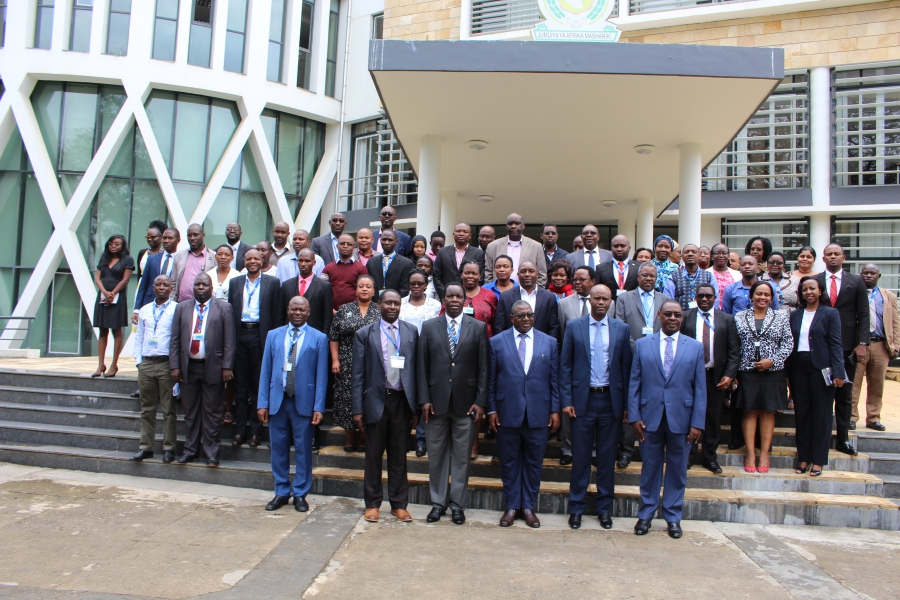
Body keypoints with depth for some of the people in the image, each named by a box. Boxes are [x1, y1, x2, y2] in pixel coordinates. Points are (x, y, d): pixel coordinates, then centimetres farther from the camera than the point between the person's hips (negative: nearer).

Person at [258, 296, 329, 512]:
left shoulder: (319, 338, 1)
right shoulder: (273, 335, 9)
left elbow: (321, 375, -2)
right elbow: (265, 371, 7)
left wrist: (319, 407, -8)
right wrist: (262, 403, 1)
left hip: (304, 402, -2)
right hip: (277, 401, 2)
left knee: (303, 450, 5)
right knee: (279, 449, 9)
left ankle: (300, 494, 18)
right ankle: (282, 492, 23)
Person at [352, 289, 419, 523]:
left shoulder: (412, 332, 5)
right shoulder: (364, 334, 1)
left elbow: (416, 369, 4)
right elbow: (358, 373, 0)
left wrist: (416, 405, 1)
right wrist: (358, 408, -5)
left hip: (402, 400, 1)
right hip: (376, 400, -1)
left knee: (399, 455, 9)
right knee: (374, 454, 8)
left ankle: (399, 504, 20)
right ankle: (372, 503, 21)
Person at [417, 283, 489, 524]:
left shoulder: (478, 327, 2)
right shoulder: (429, 327, 5)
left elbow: (483, 367, 0)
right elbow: (422, 366, 3)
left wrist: (481, 401, -6)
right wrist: (424, 399, -4)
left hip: (466, 402, -1)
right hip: (436, 401, 1)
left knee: (461, 457, 8)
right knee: (436, 455, 10)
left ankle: (457, 504, 20)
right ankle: (438, 502, 24)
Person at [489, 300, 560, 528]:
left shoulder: (549, 342, 5)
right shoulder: (496, 342, 2)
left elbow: (554, 379, 5)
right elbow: (491, 379, 2)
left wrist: (555, 410, 1)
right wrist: (491, 409, -2)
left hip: (538, 413, 1)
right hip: (508, 412, -1)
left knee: (533, 462, 10)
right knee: (509, 462, 9)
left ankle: (528, 506, 24)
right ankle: (512, 506, 23)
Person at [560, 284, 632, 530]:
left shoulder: (621, 329, 4)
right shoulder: (574, 327, 1)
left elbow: (626, 367, 4)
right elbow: (565, 366, 0)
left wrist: (627, 404, 1)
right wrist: (566, 401, -6)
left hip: (611, 400, 1)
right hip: (583, 399, -1)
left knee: (607, 457, 10)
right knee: (580, 456, 6)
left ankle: (604, 508, 22)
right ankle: (576, 507, 18)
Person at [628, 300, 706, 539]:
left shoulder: (695, 347, 4)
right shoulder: (642, 344, 3)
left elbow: (700, 388, 2)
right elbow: (634, 383, 2)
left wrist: (697, 422, -4)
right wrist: (634, 416, -5)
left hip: (681, 418, 1)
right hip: (650, 417, 0)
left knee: (677, 469, 10)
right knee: (650, 468, 9)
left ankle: (673, 517, 24)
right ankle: (646, 514, 23)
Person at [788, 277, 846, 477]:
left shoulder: (830, 313, 0)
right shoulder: (795, 315, 10)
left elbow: (835, 344, -5)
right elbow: (790, 344, 9)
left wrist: (838, 372, -12)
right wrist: (787, 372, 4)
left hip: (821, 368, -3)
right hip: (799, 368, 4)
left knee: (821, 414, 2)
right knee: (801, 414, 7)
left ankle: (818, 460, 10)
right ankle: (803, 458, 15)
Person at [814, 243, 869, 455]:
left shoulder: (856, 282, 7)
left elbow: (863, 315, 3)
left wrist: (862, 343, -6)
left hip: (847, 347, 1)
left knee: (844, 394, 7)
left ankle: (842, 439, 14)